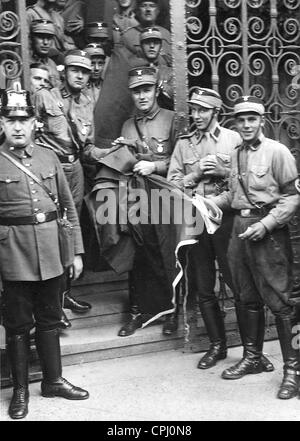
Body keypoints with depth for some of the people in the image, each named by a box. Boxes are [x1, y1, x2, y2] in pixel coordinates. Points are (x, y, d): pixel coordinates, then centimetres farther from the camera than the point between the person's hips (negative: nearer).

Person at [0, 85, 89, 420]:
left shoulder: (49, 157, 6)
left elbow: (69, 206, 10)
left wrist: (77, 251, 8)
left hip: (50, 253, 4)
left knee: (50, 319, 15)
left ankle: (53, 380, 31)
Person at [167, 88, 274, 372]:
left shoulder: (233, 139, 4)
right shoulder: (183, 144, 12)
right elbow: (172, 183, 6)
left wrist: (223, 171, -14)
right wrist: (197, 174, -9)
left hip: (226, 218, -3)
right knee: (203, 289, 9)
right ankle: (217, 345, 24)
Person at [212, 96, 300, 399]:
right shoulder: (236, 154, 13)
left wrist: (266, 224, -18)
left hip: (269, 231, -7)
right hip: (240, 228, 7)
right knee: (248, 299, 15)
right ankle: (252, 358, 29)